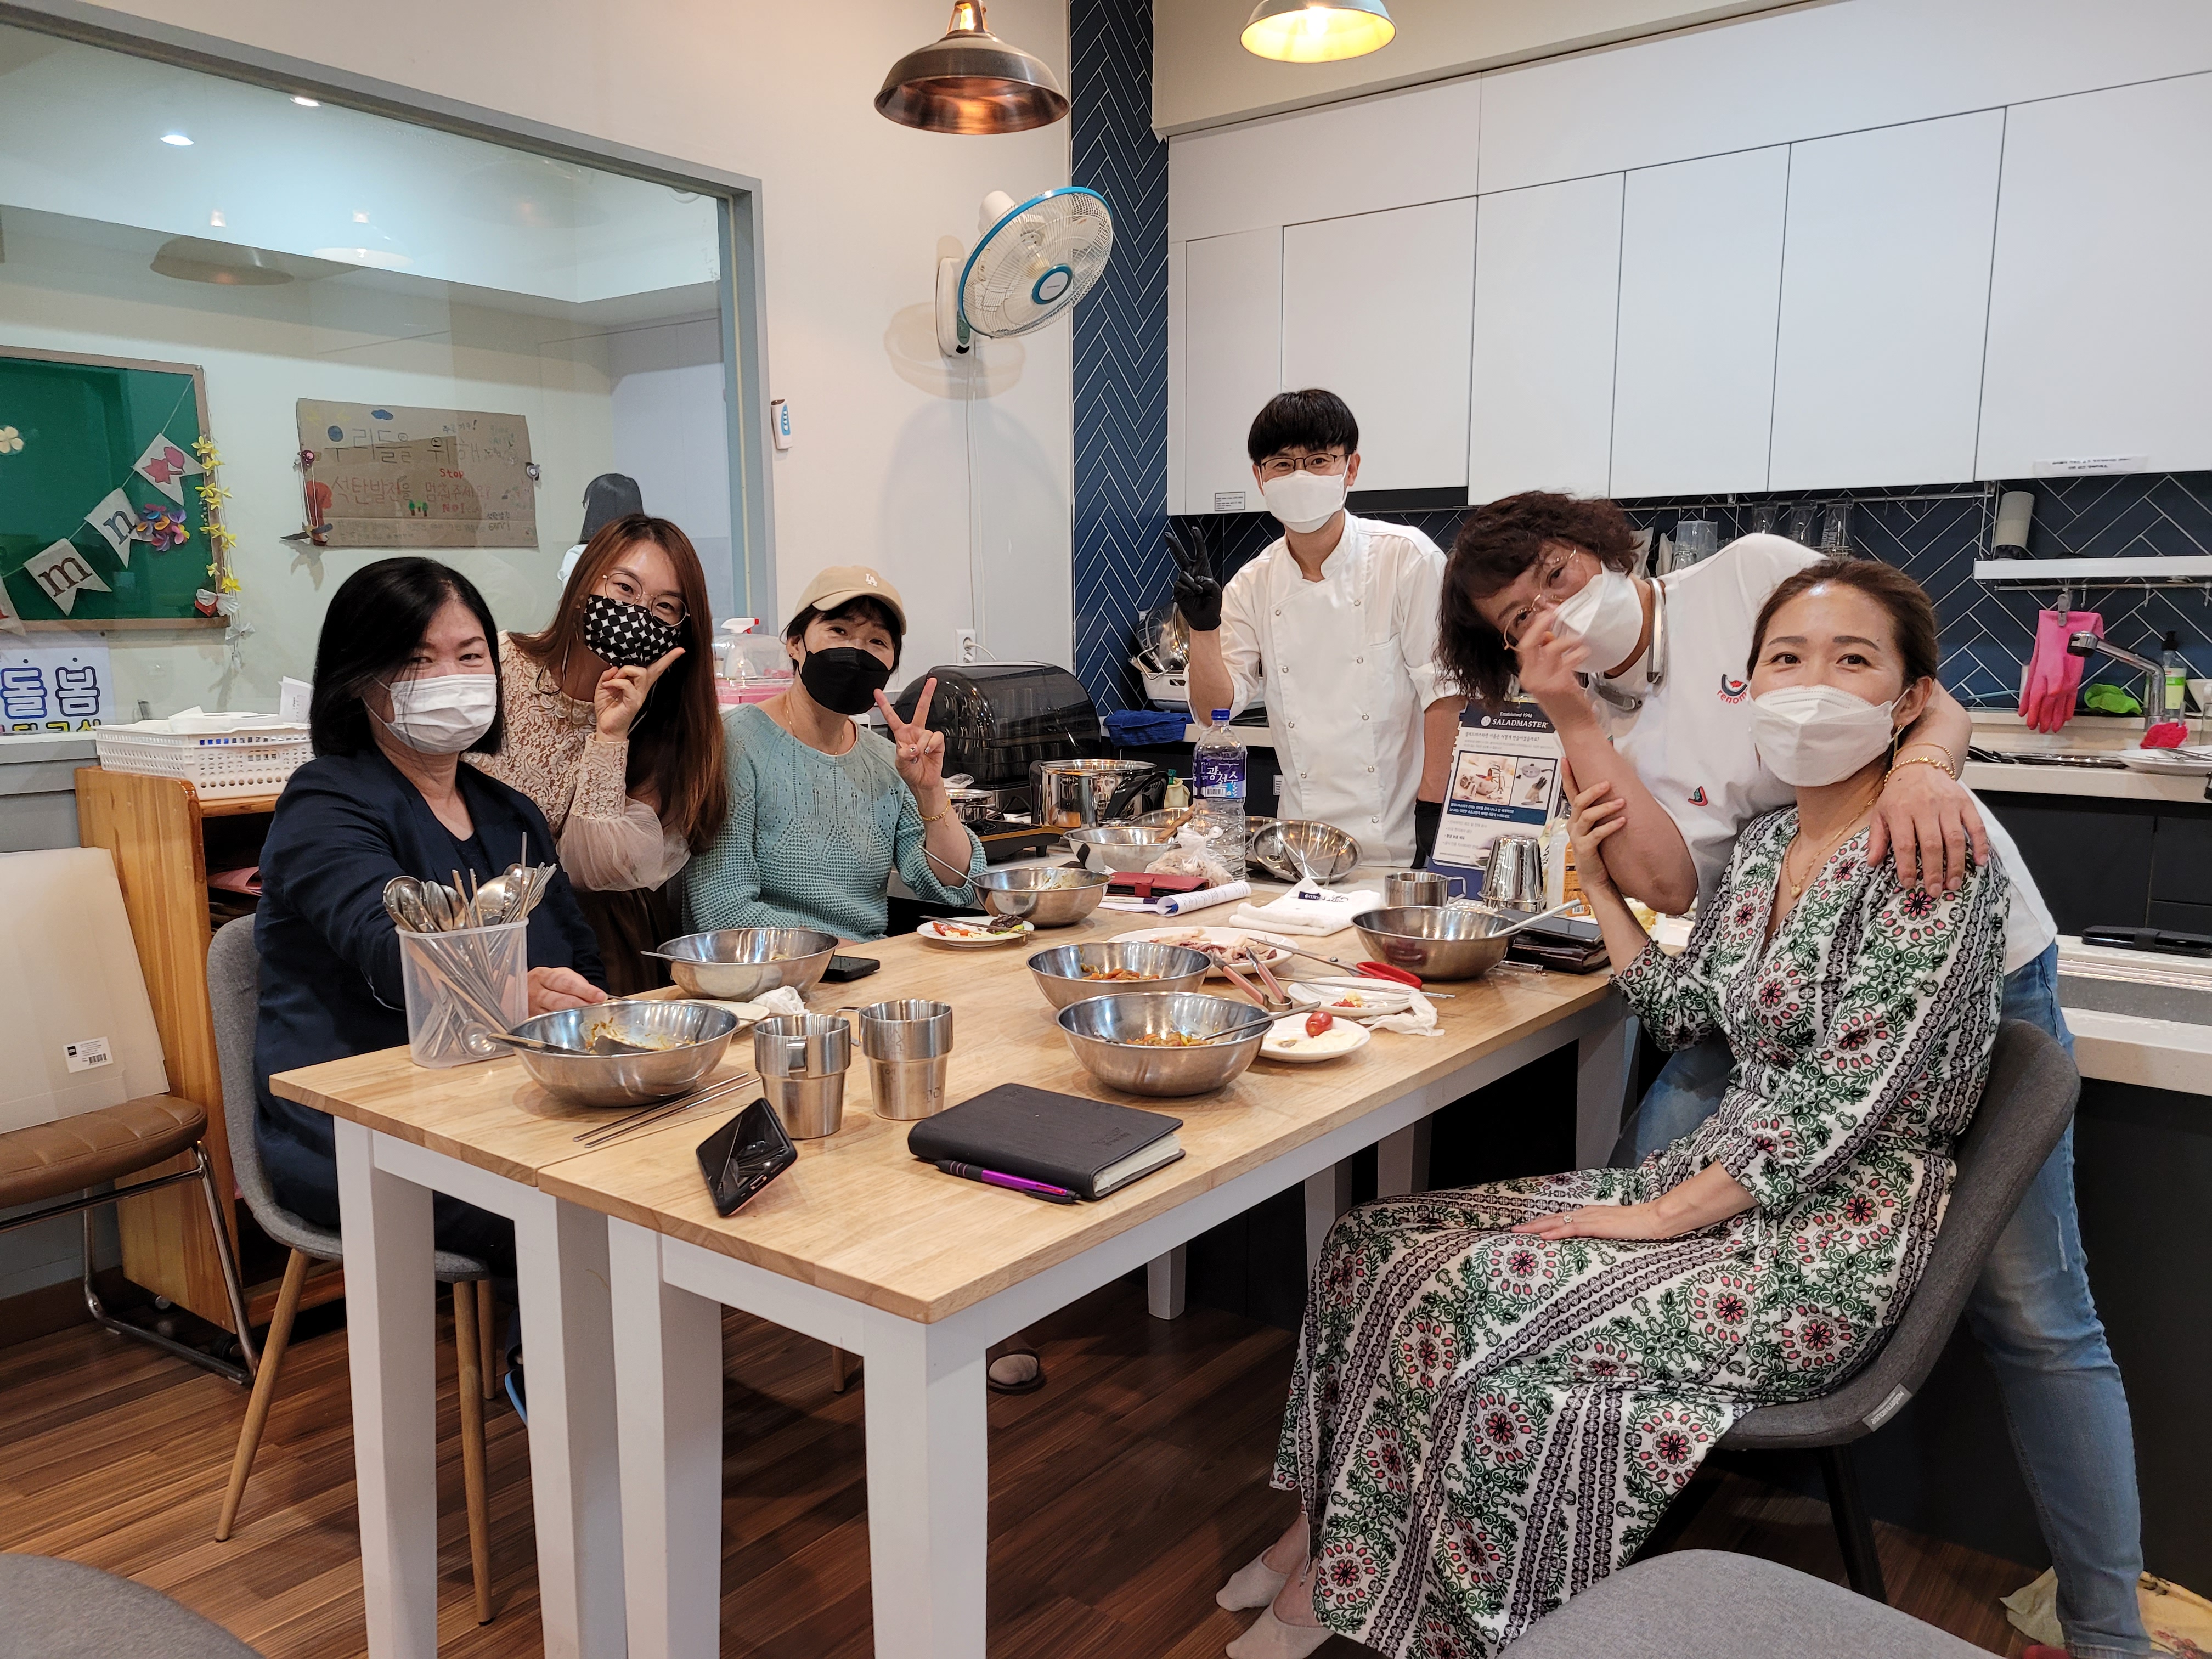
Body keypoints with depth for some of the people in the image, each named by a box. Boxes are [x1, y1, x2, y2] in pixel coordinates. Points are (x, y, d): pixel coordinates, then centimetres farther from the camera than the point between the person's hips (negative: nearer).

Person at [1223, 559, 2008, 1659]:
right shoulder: (1764, 844, 9)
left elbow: (1845, 1096, -21)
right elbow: (1683, 1011, 16)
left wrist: (1662, 1216, -18)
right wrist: (1603, 888, 5)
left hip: (1825, 1252, -8)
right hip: (1729, 1183, 8)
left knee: (1473, 1301, -20)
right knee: (1382, 1246, -3)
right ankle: (1326, 1536, 12)